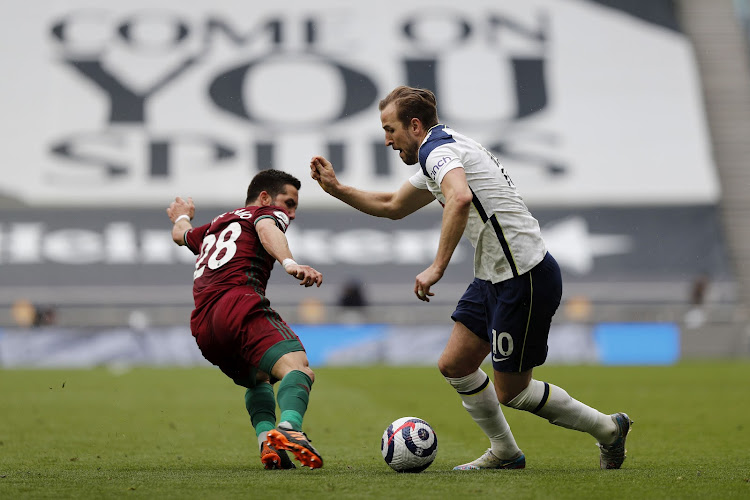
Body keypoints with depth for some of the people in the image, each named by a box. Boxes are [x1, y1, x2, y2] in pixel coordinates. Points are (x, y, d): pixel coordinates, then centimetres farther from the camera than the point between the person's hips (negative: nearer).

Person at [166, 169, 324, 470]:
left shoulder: (213, 227, 36)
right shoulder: (267, 213, 17)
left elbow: (181, 234, 58)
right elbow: (266, 229, -9)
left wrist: (182, 217, 82)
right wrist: (290, 263, -27)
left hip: (202, 326, 7)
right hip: (239, 304, -7)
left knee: (258, 381, 28)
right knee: (298, 368, -22)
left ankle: (266, 440, 0)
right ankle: (289, 429, -52)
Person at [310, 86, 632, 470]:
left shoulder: (438, 149, -15)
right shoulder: (442, 153, 18)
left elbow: (460, 198, -38)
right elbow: (391, 207, 32)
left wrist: (437, 268, -38)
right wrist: (336, 188, 24)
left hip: (526, 278, -10)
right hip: (495, 277, 10)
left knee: (510, 391, 0)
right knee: (454, 366, 11)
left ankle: (607, 428, 14)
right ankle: (505, 452, 23)